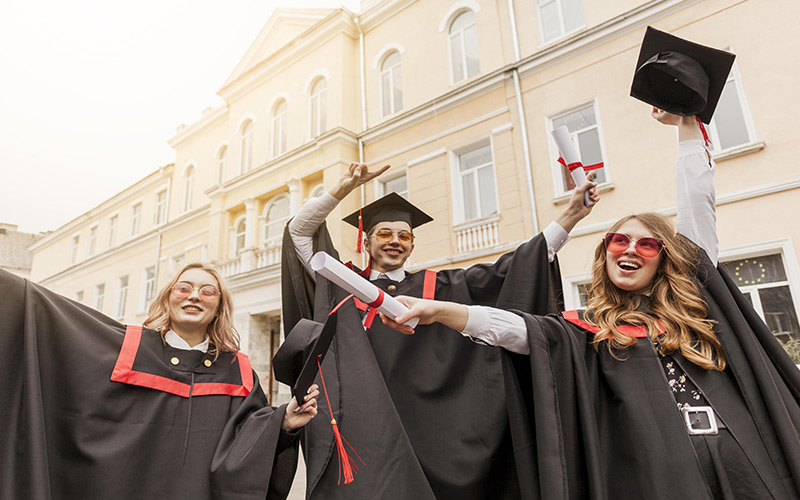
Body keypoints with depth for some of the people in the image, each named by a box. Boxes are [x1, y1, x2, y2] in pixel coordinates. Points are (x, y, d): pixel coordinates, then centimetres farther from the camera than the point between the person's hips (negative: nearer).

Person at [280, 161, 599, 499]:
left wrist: (571, 214, 5)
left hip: (425, 431, 1)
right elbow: (299, 231, 12)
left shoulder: (436, 288, 12)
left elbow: (506, 271, 8)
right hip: (361, 429, 0)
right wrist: (344, 188, 2)